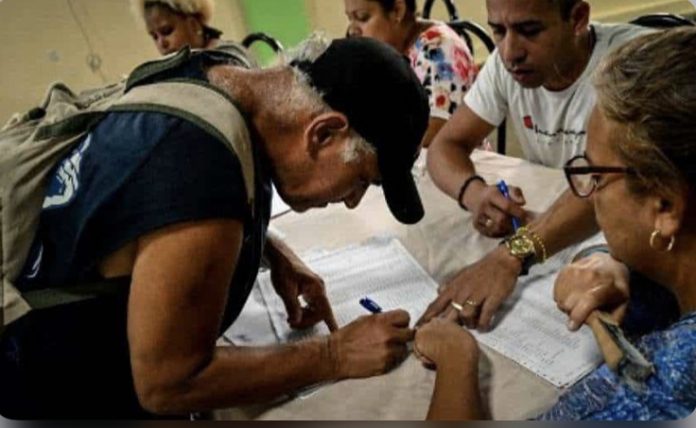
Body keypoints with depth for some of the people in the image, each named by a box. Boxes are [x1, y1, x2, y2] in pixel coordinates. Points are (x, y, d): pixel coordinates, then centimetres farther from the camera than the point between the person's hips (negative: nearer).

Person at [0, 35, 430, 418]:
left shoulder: (216, 73, -12)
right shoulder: (198, 190, -41)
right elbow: (166, 386, -28)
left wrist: (276, 253, -5)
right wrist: (335, 357, -22)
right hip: (65, 391, -8)